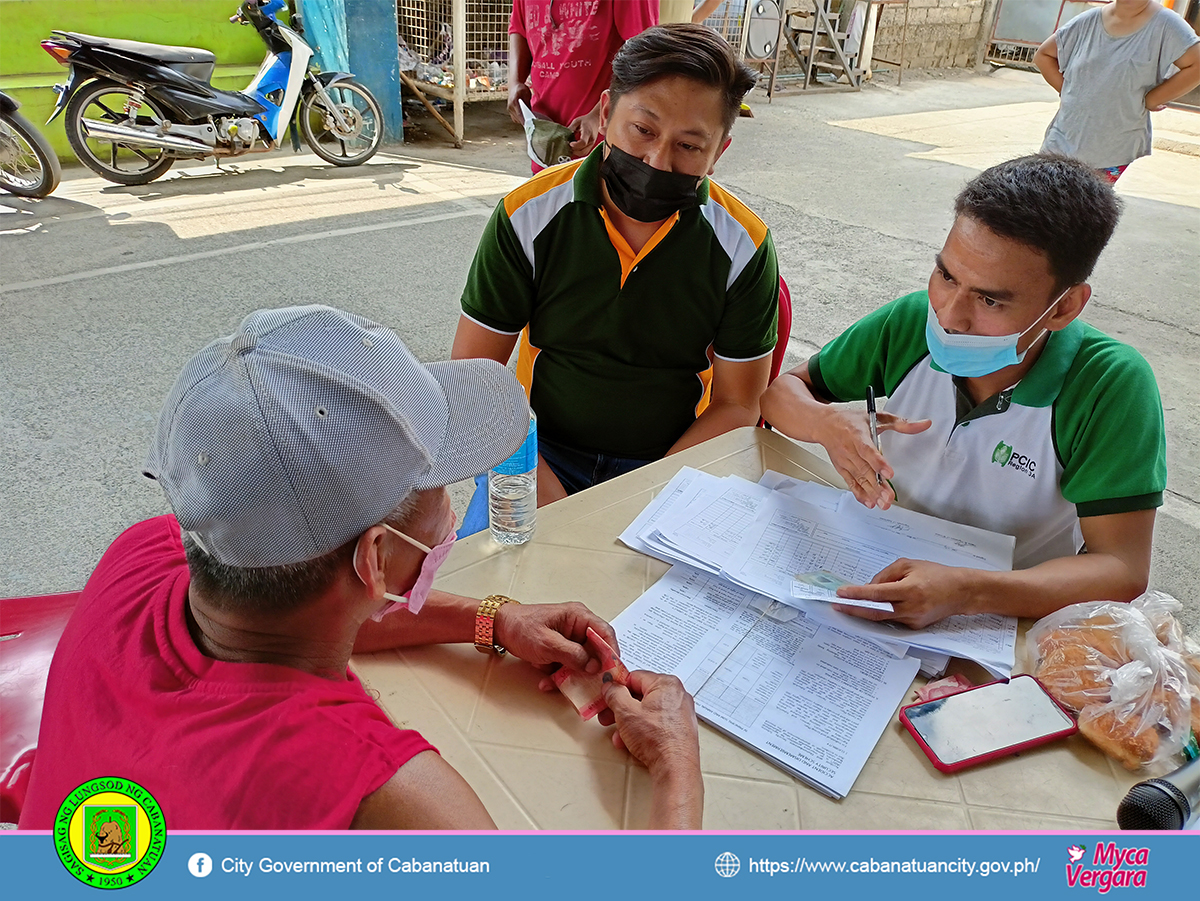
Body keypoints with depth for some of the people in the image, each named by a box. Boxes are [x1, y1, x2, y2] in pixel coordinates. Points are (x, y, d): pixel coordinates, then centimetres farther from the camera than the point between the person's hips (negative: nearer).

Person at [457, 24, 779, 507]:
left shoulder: (745, 247, -7)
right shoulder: (526, 218, -7)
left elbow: (736, 405, -3)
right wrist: (539, 484, -17)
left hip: (675, 460, 1)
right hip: (543, 454, 0)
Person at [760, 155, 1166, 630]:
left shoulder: (1114, 386, -21)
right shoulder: (909, 323, -12)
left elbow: (1122, 570, -23)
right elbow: (782, 389, -1)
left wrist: (966, 591, -41)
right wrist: (826, 422, -26)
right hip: (884, 575, 1)